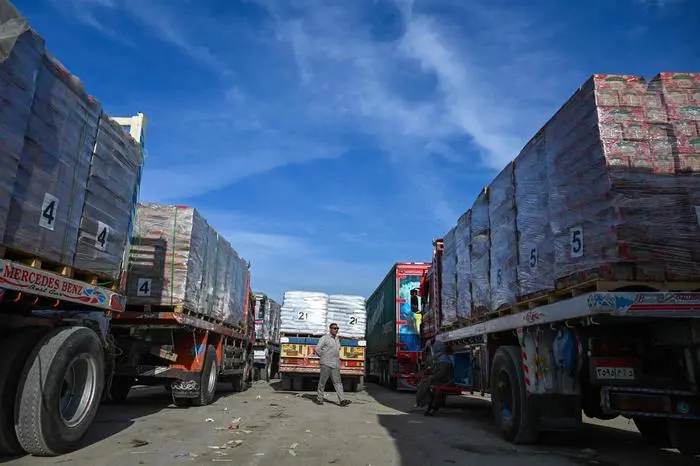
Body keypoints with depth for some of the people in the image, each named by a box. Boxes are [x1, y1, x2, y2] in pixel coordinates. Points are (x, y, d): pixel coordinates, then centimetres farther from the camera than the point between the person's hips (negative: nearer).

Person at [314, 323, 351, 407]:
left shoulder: (337, 340, 16)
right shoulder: (325, 338, -5)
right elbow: (317, 349, -11)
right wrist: (323, 357, -4)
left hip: (335, 365, 6)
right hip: (326, 364, -6)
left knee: (337, 382, -1)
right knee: (322, 382, 3)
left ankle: (342, 400, -7)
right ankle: (319, 399, 16)